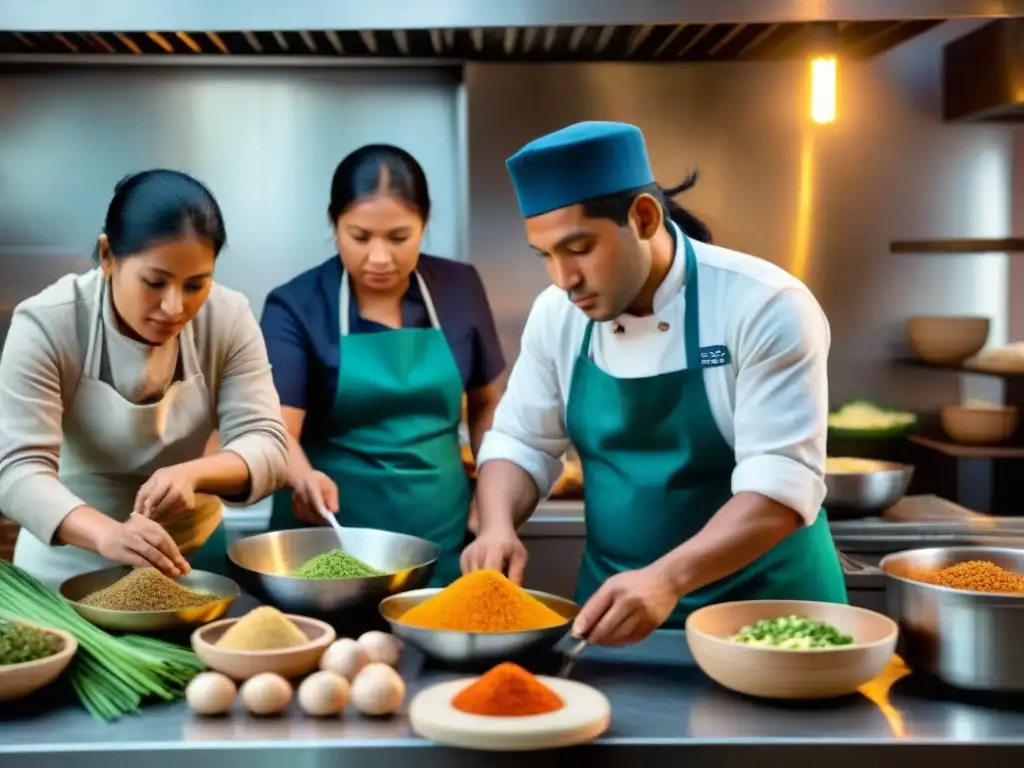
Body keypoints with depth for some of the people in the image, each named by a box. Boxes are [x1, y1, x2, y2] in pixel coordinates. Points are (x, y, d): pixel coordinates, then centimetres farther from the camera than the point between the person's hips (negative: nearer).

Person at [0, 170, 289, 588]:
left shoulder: (230, 318, -12)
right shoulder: (45, 324, -20)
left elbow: (267, 446, -16)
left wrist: (191, 473, -37)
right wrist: (107, 534, -46)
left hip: (192, 553, 2)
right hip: (69, 567, -2)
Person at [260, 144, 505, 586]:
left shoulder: (459, 290, 1)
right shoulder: (296, 306, -7)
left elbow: (485, 404, 12)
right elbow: (278, 427, -16)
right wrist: (303, 477, -36)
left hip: (439, 536, 3)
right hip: (328, 535, -2)